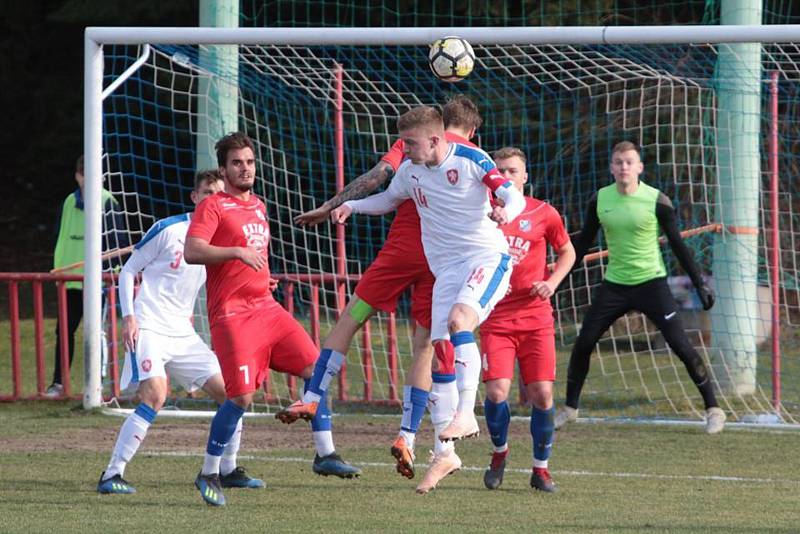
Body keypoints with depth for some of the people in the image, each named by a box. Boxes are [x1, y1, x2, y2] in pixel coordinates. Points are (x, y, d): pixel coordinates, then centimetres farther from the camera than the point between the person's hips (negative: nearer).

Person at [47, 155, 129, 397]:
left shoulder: (107, 202, -5)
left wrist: (108, 269, -15)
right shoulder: (70, 202, 12)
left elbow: (119, 240, -7)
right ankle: (58, 383, 7)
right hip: (71, 279, 5)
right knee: (64, 329, 3)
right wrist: (58, 267, 10)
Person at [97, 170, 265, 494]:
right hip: (149, 329, -7)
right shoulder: (168, 229, -7)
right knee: (155, 395, -25)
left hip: (183, 333, 7)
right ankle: (112, 476, -22)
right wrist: (128, 316, -12)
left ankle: (228, 470, 20)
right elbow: (128, 270, -2)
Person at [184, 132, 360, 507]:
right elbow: (192, 252, -19)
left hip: (266, 308, 8)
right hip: (231, 314, -8)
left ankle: (325, 454, 5)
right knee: (241, 397, -14)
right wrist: (238, 252, -29)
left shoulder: (258, 206, 20)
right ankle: (209, 474, 1)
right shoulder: (213, 206, -4)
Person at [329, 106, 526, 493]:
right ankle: (445, 453, 4)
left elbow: (513, 195, -15)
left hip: (487, 256, -6)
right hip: (447, 268, 6)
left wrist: (506, 211, -39)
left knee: (458, 318, -33)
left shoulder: (471, 160, -10)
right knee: (442, 352, -1)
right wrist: (350, 206, 10)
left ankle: (465, 413, -34)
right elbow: (388, 199, 27)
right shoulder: (410, 170, 7)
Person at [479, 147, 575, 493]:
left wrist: (552, 282, 0)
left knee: (542, 393, -5)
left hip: (535, 317, 1)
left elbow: (567, 251, 16)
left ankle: (541, 468, 12)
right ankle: (499, 453, 15)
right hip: (496, 318, -1)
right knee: (497, 391, -14)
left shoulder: (543, 214, 2)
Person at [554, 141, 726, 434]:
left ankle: (713, 409, 1)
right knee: (583, 343, 0)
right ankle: (569, 408, 18)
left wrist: (700, 284, -4)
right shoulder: (599, 200, -1)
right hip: (614, 285, 3)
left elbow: (677, 245, -4)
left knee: (681, 346, -10)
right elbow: (583, 242, 10)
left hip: (651, 282, -3)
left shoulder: (657, 201, -11)